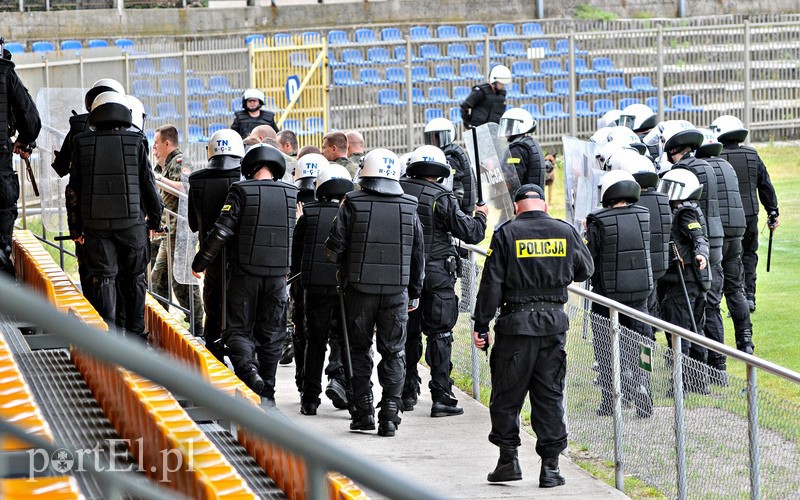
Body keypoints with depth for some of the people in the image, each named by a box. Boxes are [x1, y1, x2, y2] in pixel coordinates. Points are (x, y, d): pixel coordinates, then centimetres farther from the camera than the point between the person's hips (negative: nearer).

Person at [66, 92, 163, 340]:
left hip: (95, 223, 0)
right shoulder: (135, 142, -1)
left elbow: (74, 189, 4)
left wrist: (75, 226, 10)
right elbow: (148, 184, 3)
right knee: (134, 277, 11)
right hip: (132, 221, 0)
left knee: (102, 277, 3)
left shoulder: (82, 143, 2)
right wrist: (155, 218, 15)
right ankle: (135, 332, 15)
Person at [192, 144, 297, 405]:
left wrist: (199, 262, -2)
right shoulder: (291, 194, 3)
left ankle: (248, 367, -20)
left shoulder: (241, 191, -7)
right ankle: (267, 391, 14)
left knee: (239, 328, 6)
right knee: (271, 334, 12)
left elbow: (222, 231, -12)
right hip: (277, 274, 3)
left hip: (245, 273, -3)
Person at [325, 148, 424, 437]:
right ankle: (389, 416, 1)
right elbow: (418, 255, 9)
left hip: (359, 289, -1)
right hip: (396, 291, 1)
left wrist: (343, 267, 17)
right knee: (393, 354, 7)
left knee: (360, 351, 12)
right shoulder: (409, 208, 3)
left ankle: (363, 411, 10)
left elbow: (334, 249, -6)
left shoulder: (352, 204, -5)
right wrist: (415, 292, 19)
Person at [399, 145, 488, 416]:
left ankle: (407, 394, 19)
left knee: (408, 333, 14)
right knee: (439, 335, 1)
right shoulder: (442, 198, -12)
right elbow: (470, 233, -10)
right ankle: (441, 397, -3)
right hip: (437, 273, -4)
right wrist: (480, 216, 9)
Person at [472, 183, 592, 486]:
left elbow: (492, 283, -7)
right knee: (550, 395, 6)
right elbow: (585, 270, 18)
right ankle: (550, 465, 4)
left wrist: (481, 324, -2)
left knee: (507, 393, 8)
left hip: (516, 322, -2)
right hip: (554, 322, 3)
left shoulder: (506, 234, -5)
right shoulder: (566, 232, 4)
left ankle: (508, 458, 7)